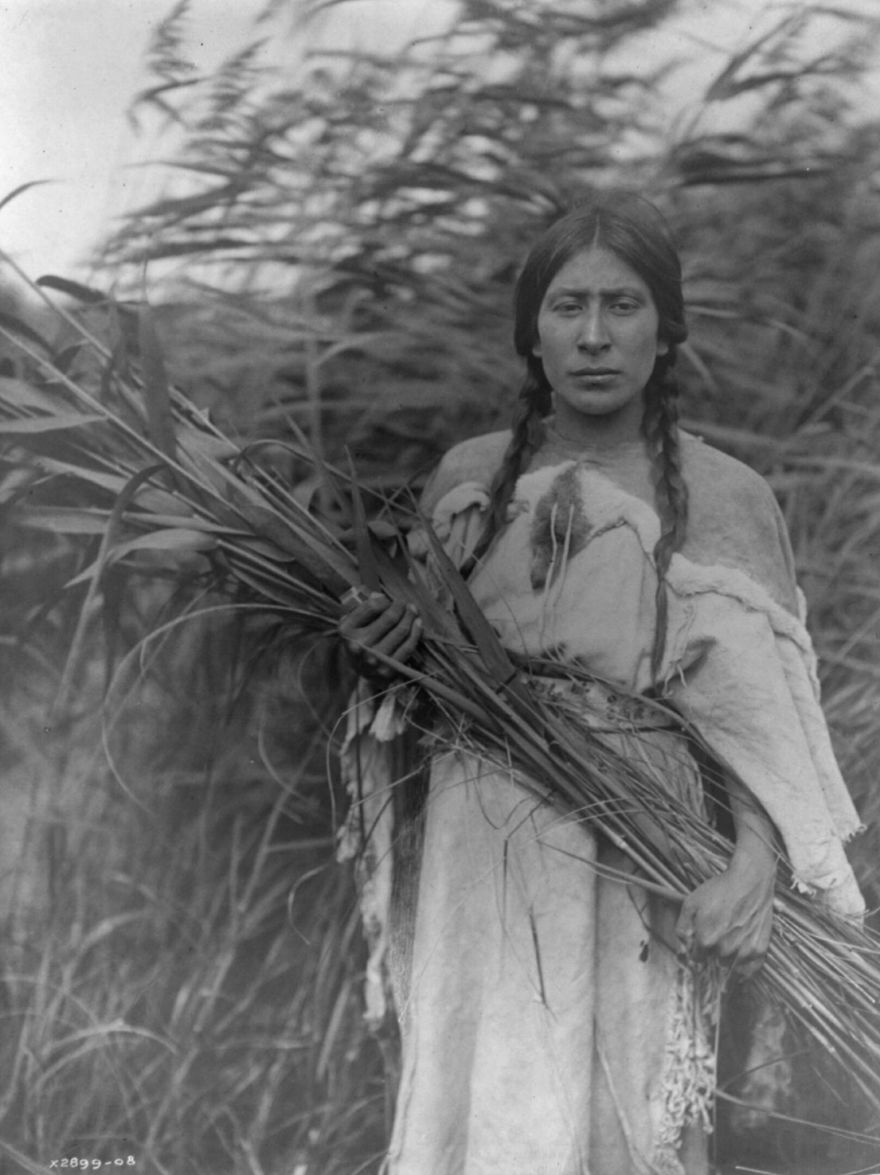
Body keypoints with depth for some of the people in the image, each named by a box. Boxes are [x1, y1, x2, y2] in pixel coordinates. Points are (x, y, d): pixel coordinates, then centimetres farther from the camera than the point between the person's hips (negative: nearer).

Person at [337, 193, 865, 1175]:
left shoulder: (723, 500, -2)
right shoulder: (468, 478, 7)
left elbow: (761, 713, -7)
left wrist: (752, 867, -23)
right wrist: (380, 649, -5)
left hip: (644, 863, -2)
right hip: (484, 861, 2)